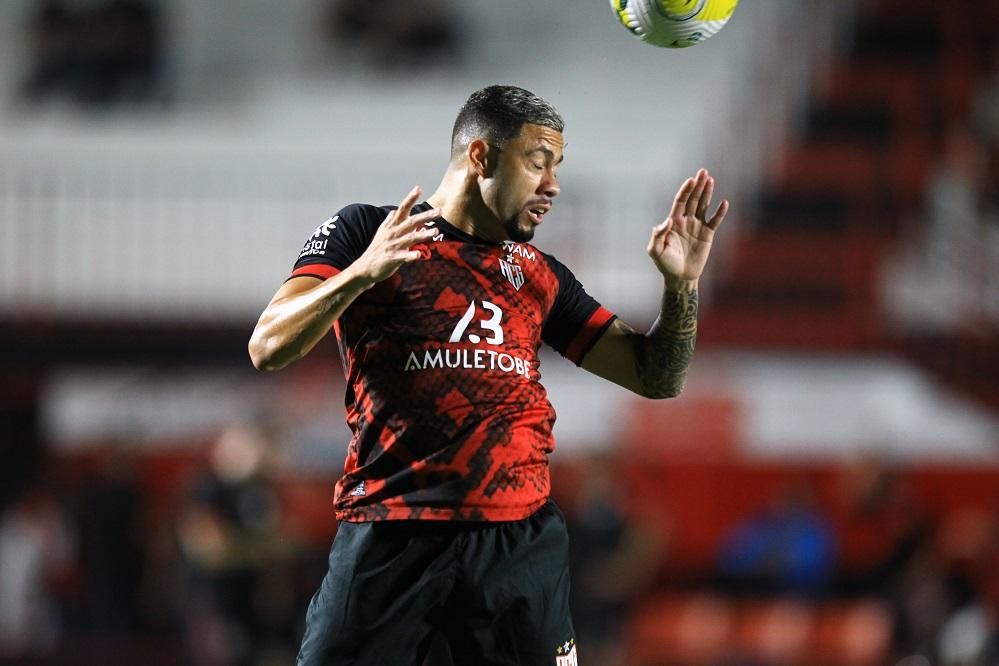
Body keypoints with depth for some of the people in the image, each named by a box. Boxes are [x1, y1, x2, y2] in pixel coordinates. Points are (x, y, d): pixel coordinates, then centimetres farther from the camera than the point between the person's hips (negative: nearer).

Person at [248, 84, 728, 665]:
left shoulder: (541, 275, 17)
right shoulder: (365, 231, 5)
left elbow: (656, 378, 18)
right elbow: (268, 349, -6)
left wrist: (682, 284, 0)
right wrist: (363, 273, -21)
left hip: (520, 544, 3)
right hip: (389, 541, -3)